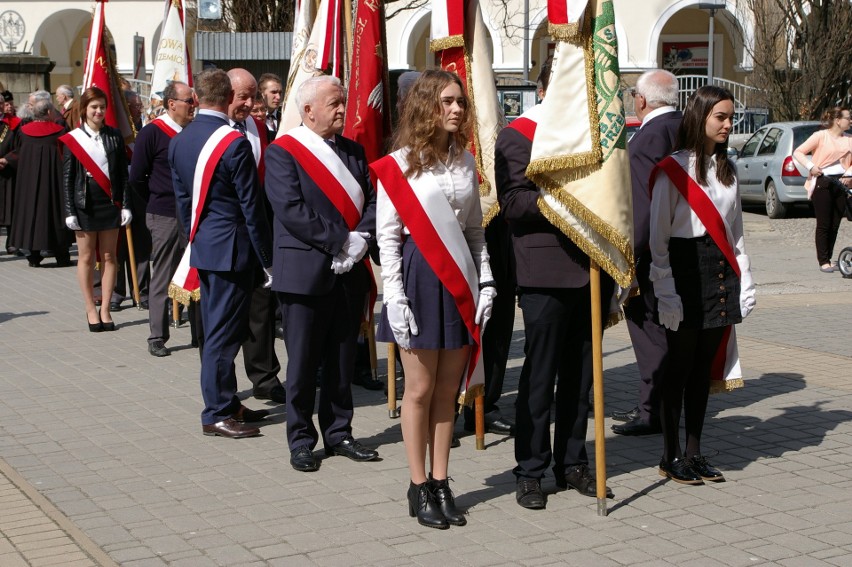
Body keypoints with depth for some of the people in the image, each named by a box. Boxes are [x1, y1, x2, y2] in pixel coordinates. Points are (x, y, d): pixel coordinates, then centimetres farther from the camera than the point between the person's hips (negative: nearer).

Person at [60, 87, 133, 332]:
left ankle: (105, 309, 11)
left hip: (110, 202, 2)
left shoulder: (114, 137, 4)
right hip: (85, 203, -2)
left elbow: (123, 173, 5)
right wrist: (70, 211, -6)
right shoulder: (72, 140, -2)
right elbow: (68, 178, -1)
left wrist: (125, 205, -1)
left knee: (109, 256, 4)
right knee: (86, 257, 4)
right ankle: (91, 309, 13)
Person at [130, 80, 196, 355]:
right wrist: (157, 202, 0)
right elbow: (137, 178, -5)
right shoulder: (152, 133, -7)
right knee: (162, 278, 2)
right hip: (164, 218, -5)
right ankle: (157, 337, 10)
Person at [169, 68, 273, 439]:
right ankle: (217, 414, 3)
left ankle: (226, 403, 25)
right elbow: (251, 207, -14)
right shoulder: (234, 143, -17)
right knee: (224, 332, -3)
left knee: (214, 329, 15)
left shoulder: (179, 141, 5)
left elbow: (182, 200, 12)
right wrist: (266, 258, -7)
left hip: (202, 246, 8)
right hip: (231, 248, -8)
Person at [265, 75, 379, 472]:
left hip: (350, 272, 5)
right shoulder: (283, 152, -6)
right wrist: (340, 241, -17)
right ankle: (301, 440, 14)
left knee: (342, 361, 12)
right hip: (305, 272, -5)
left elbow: (371, 201, 7)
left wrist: (360, 239, -11)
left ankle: (338, 433, 23)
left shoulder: (353, 151, 13)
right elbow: (291, 210, -16)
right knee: (303, 363, 3)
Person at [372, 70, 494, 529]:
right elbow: (387, 236, -6)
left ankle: (442, 483, 17)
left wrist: (485, 281, 4)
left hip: (460, 280, 5)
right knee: (420, 389, 2)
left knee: (448, 389, 8)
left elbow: (475, 230, 13)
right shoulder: (398, 164, -5)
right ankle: (419, 487, 13)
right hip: (419, 276, -4)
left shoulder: (465, 161, 9)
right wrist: (394, 297, -12)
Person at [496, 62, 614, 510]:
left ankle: (572, 464, 22)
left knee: (580, 374, 12)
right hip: (544, 273, -5)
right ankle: (530, 471, 9)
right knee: (539, 376, -1)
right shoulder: (516, 136, -1)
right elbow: (511, 202, -10)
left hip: (591, 268, 6)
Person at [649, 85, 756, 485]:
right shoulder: (672, 170, -7)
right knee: (680, 365, 0)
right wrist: (665, 292, -14)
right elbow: (657, 237, -9)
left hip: (720, 272, 6)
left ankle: (694, 452, 18)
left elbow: (735, 231, 15)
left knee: (704, 366, 10)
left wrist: (744, 281, 7)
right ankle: (671, 456, 10)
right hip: (685, 271, -6)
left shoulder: (726, 170, 13)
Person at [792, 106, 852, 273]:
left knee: (835, 225, 8)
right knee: (824, 224, -3)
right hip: (822, 183, -5)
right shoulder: (820, 136, -5)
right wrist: (811, 166, -16)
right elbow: (798, 152, -4)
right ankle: (823, 262, 2)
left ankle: (829, 259, 18)